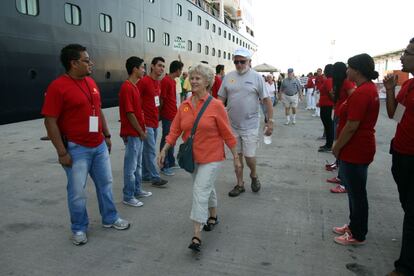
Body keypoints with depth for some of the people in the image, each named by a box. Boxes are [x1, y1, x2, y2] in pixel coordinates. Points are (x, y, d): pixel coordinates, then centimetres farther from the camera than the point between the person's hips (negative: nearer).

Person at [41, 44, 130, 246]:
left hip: (99, 145, 7)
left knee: (105, 183, 17)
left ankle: (110, 219, 35)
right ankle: (79, 229, 26)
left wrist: (107, 135, 15)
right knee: (77, 192, 6)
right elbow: (50, 121, -16)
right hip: (76, 148, -7)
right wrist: (62, 152, -18)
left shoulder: (91, 82, 7)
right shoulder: (58, 86, -15)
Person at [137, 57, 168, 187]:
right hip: (147, 123, -8)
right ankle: (155, 177, 4)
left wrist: (157, 117, 16)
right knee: (151, 151, -3)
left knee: (147, 150, 14)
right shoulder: (144, 81, -13)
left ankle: (146, 175, 23)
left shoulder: (158, 83, 12)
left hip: (155, 122, 8)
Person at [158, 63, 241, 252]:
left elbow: (227, 133, -8)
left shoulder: (216, 105, -12)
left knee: (200, 191, -11)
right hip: (192, 157, 5)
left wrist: (236, 157, -4)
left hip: (211, 157, -5)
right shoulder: (184, 106, 1)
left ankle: (197, 236, -2)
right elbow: (174, 131, 4)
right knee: (207, 187, 22)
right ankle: (213, 216, 46)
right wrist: (164, 150, -2)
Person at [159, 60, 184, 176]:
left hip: (173, 115, 9)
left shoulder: (173, 81, 15)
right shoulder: (165, 81, -15)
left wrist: (176, 112, 17)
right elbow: (161, 99, -17)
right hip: (167, 116, -9)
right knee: (166, 140, -2)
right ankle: (164, 166, 5)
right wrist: (161, 113, -12)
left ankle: (171, 162, 29)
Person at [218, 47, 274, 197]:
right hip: (232, 125, 3)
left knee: (249, 156, -1)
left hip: (250, 125, -3)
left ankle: (254, 175, 31)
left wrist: (270, 121, -7)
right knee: (237, 155, 11)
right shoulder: (228, 77, 4)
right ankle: (240, 184, 27)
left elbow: (267, 100, -4)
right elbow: (221, 99, 9)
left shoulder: (256, 77, -5)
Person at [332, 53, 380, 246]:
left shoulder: (361, 93, -23)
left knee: (356, 193, 4)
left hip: (354, 151, -10)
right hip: (360, 148, 10)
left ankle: (357, 235, 20)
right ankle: (354, 226, 37)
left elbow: (351, 126, -25)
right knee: (355, 190, 21)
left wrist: (337, 147, -12)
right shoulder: (370, 88, 10)